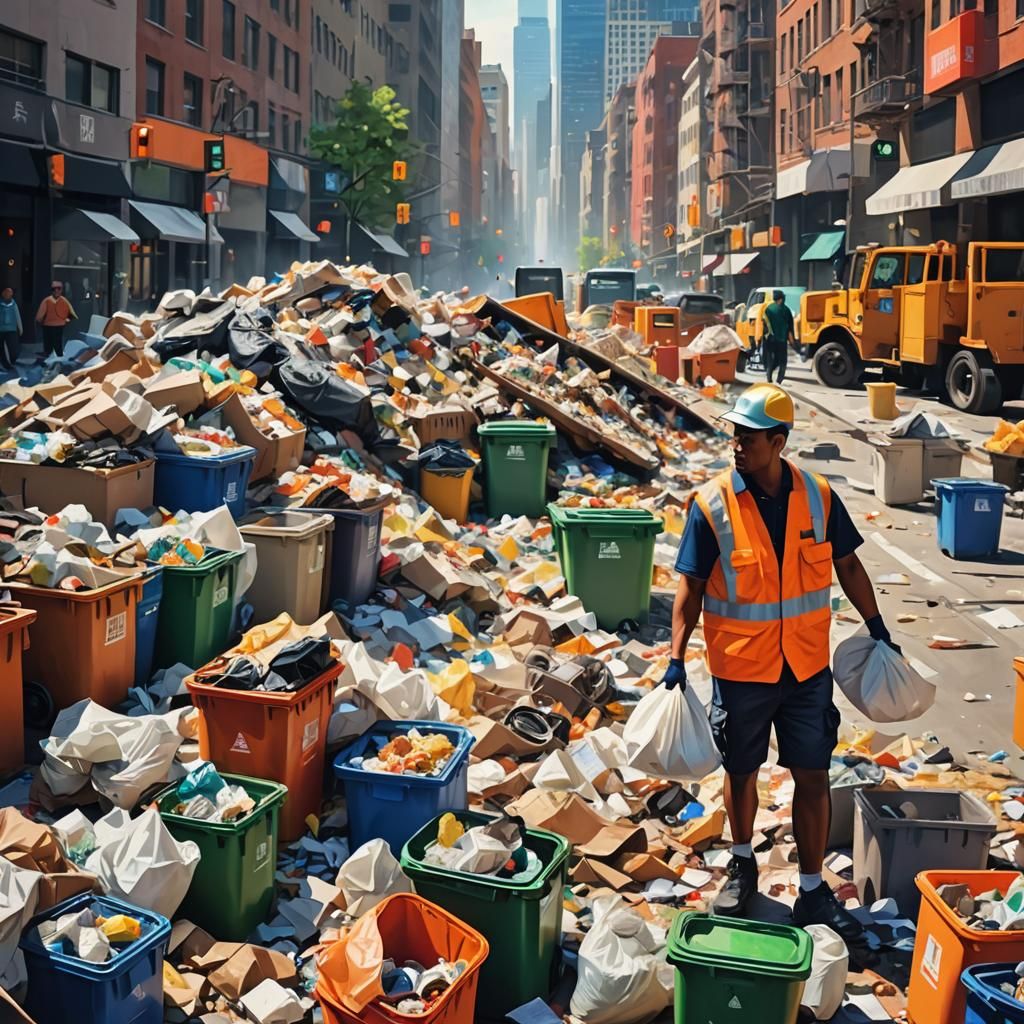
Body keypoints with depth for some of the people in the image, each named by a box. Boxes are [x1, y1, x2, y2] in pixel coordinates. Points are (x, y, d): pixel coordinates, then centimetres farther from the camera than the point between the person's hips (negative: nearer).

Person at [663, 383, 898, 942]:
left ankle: (813, 891, 19)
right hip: (740, 669, -1)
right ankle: (742, 865, 39)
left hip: (807, 666, 2)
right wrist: (676, 657, -15)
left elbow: (847, 565, 8)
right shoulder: (712, 504, -13)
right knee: (741, 771, 14)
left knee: (812, 776, 5)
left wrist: (876, 625, 10)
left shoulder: (818, 496, -6)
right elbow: (690, 587, -9)